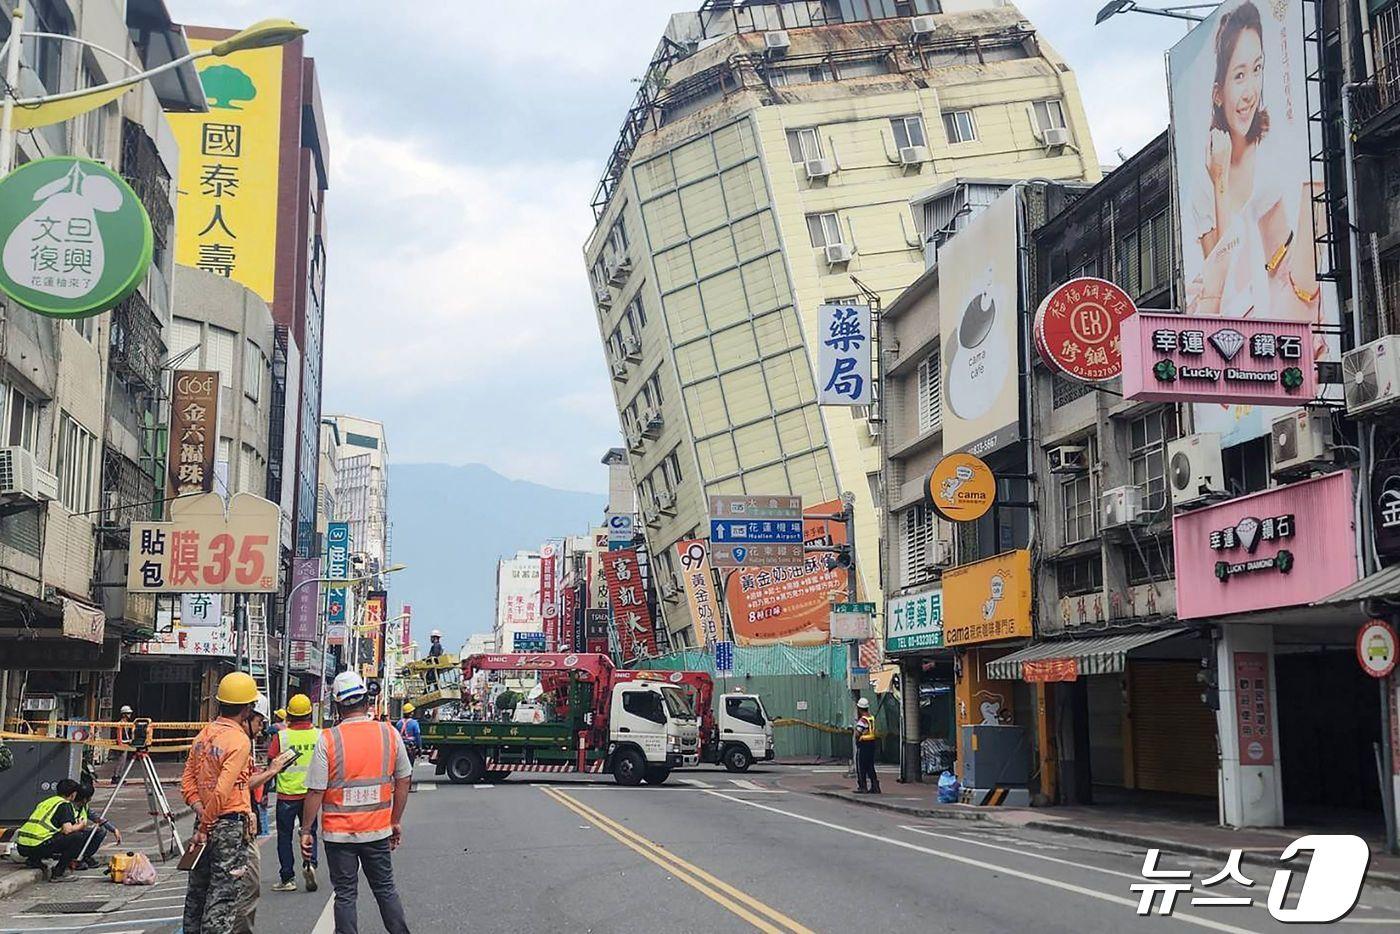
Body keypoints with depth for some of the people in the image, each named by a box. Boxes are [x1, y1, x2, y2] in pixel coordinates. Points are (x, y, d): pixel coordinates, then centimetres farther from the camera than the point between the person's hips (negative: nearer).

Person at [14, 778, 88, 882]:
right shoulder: (64, 804, 0)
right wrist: (80, 826, 10)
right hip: (38, 846, -9)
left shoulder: (45, 802, 25)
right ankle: (58, 873, -3)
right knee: (78, 836, -3)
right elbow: (67, 830, -11)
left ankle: (33, 860, 14)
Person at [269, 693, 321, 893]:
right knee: (310, 832, 16)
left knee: (285, 836, 9)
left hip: (286, 794, -2)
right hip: (311, 793, 2)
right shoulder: (319, 735, -3)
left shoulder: (281, 736, -9)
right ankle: (310, 863, -8)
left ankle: (288, 878, 8)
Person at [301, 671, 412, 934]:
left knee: (345, 895, 8)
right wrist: (395, 822, 17)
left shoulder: (328, 740, -12)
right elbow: (403, 781, 5)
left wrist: (306, 831, 0)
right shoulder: (389, 734, -3)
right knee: (385, 889, 16)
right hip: (378, 830, 2)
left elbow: (316, 791, -11)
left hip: (339, 832, -2)